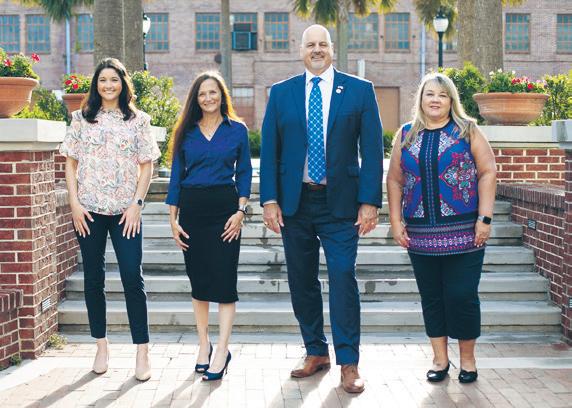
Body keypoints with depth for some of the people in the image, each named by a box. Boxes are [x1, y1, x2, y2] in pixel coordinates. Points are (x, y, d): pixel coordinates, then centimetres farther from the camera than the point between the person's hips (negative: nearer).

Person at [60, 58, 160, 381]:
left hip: (125, 211, -1)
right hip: (89, 209, 2)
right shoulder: (82, 118, 8)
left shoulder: (138, 120, 5)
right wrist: (74, 202, -3)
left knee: (133, 278, -6)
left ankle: (142, 353, 0)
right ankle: (102, 347, 19)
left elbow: (147, 166, 4)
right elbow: (71, 162, 7)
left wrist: (136, 204, -6)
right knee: (93, 278, 7)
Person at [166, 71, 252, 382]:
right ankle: (203, 345, 20)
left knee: (223, 277, -6)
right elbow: (176, 175, 9)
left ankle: (222, 351, -3)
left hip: (224, 207, -2)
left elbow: (244, 173, 4)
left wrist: (240, 211, -8)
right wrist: (173, 219, 3)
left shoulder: (237, 130, 4)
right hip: (191, 209, 2)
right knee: (198, 278, 8)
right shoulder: (186, 132, 8)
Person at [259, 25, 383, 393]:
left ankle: (349, 363, 2)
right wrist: (270, 200, -3)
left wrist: (369, 201, -7)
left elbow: (372, 149, -1)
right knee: (302, 281, 9)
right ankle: (316, 353, 23)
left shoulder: (360, 90, 2)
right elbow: (269, 150, 5)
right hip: (294, 201, 3)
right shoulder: (281, 93, 7)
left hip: (340, 201, -2)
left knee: (343, 277, -6)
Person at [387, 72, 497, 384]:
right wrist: (396, 221, 2)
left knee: (462, 296, -1)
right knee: (431, 297, 8)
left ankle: (467, 358, 17)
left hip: (463, 232, -3)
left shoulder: (467, 130, 2)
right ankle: (440, 358, 20)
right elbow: (394, 180, 10)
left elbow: (488, 173, -2)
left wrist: (484, 219, -10)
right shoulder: (406, 135, 10)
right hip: (421, 235, 3)